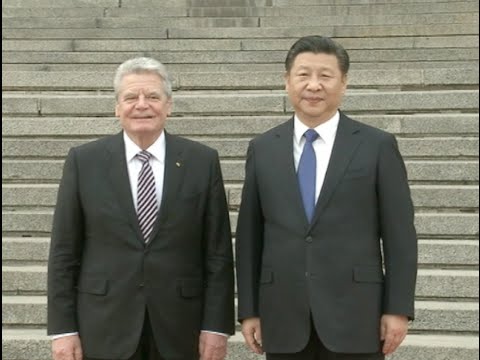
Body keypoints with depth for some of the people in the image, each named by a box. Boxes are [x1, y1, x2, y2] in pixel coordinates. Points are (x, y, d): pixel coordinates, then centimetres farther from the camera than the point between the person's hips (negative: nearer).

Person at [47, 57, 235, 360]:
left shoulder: (202, 161, -1)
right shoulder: (84, 161, -1)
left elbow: (218, 253, -1)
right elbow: (64, 252, 0)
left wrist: (216, 326, -5)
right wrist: (63, 329, -3)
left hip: (179, 329, 1)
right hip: (104, 329, 0)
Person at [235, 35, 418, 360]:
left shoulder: (378, 146, 0)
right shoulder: (262, 149, 6)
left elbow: (399, 234, 0)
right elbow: (249, 235, 6)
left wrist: (398, 309, -5)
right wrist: (249, 310, 4)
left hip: (354, 315, -2)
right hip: (283, 318, 2)